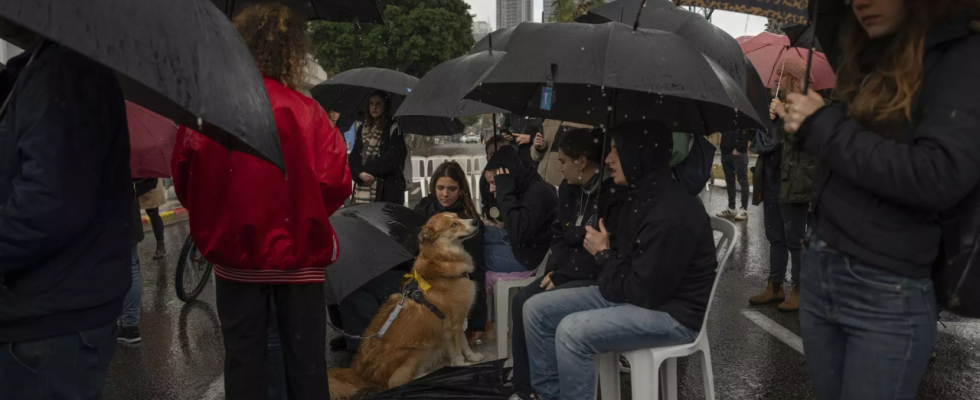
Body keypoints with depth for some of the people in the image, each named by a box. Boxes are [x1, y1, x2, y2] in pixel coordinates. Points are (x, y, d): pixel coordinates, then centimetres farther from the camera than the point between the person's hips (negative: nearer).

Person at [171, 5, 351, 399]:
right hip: (298, 251, -2)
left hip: (234, 251, 2)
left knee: (243, 356, 15)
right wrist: (305, 218, 4)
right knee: (304, 358, 10)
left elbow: (183, 178, 0)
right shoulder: (305, 111, -12)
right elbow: (336, 182, -15)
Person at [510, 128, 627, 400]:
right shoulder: (569, 189, 7)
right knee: (522, 300, -10)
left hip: (601, 278, -8)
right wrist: (555, 269, -5)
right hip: (568, 272, 8)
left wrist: (563, 274, -18)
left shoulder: (616, 194, -19)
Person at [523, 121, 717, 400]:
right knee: (537, 309, 0)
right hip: (635, 292, 10)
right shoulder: (642, 197, 5)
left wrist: (603, 254, -12)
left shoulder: (671, 217, -27)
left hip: (672, 313, -10)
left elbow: (643, 293, -24)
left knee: (572, 331, -29)